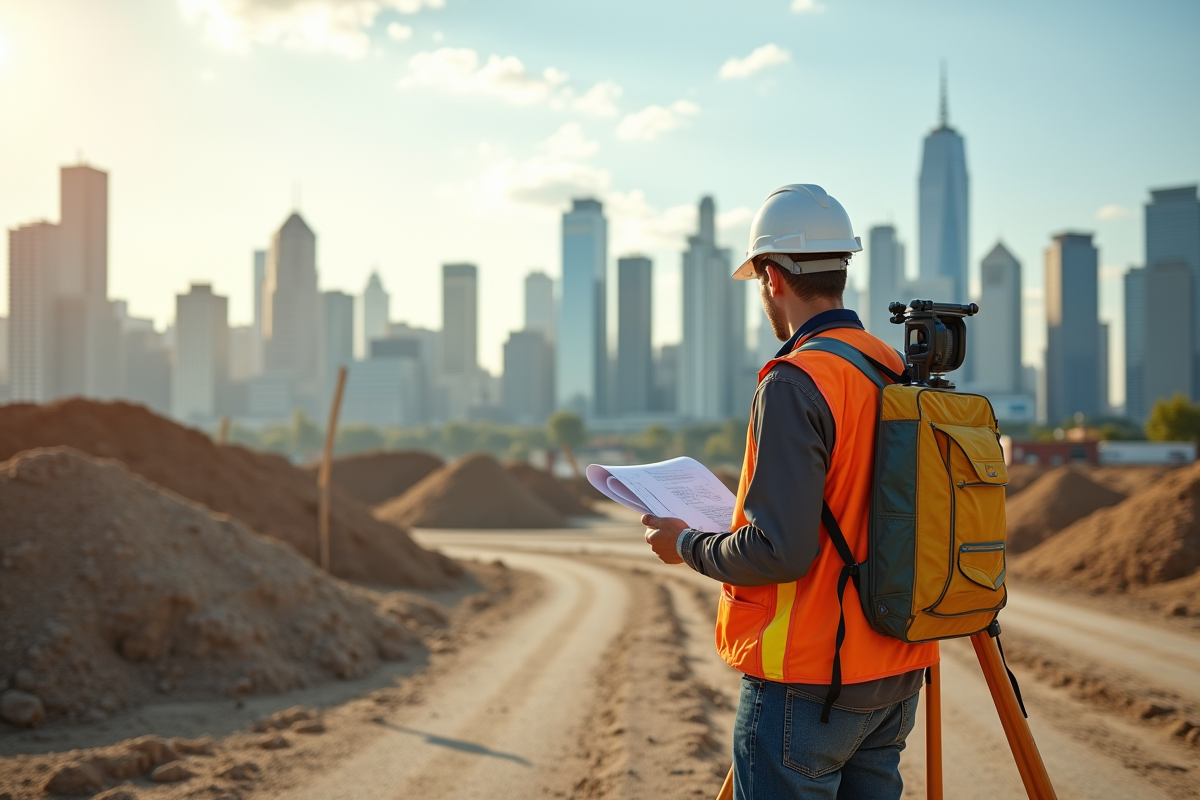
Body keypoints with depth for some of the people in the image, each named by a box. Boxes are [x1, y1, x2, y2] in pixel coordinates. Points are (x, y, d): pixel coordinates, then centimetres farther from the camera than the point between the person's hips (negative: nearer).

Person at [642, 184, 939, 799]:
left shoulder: (794, 384, -18)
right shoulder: (901, 374, 7)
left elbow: (781, 550, -22)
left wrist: (688, 546, -5)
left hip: (808, 682, -8)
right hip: (896, 677, 8)